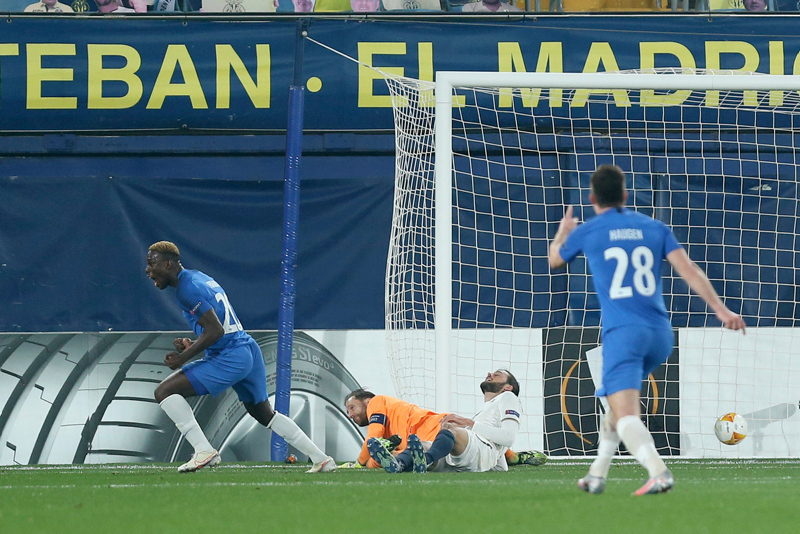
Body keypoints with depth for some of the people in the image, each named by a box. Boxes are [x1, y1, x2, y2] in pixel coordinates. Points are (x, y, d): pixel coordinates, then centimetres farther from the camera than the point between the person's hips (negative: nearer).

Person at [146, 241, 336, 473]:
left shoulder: (187, 288, -13)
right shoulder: (199, 278, 17)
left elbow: (215, 331, -20)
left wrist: (183, 358, -13)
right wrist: (191, 345, 12)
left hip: (230, 358, -10)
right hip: (249, 350, 10)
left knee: (165, 391, -11)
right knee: (265, 414, 25)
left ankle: (204, 451, -15)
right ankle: (321, 459, 26)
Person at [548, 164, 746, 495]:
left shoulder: (586, 232, 5)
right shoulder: (654, 228, 11)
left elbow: (555, 260, 26)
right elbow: (688, 269, 0)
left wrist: (562, 232, 47)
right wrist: (720, 309, -2)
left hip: (623, 332, -5)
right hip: (660, 334, 5)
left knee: (626, 415, -15)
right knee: (618, 400, 27)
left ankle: (658, 472, -39)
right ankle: (597, 474, 31)